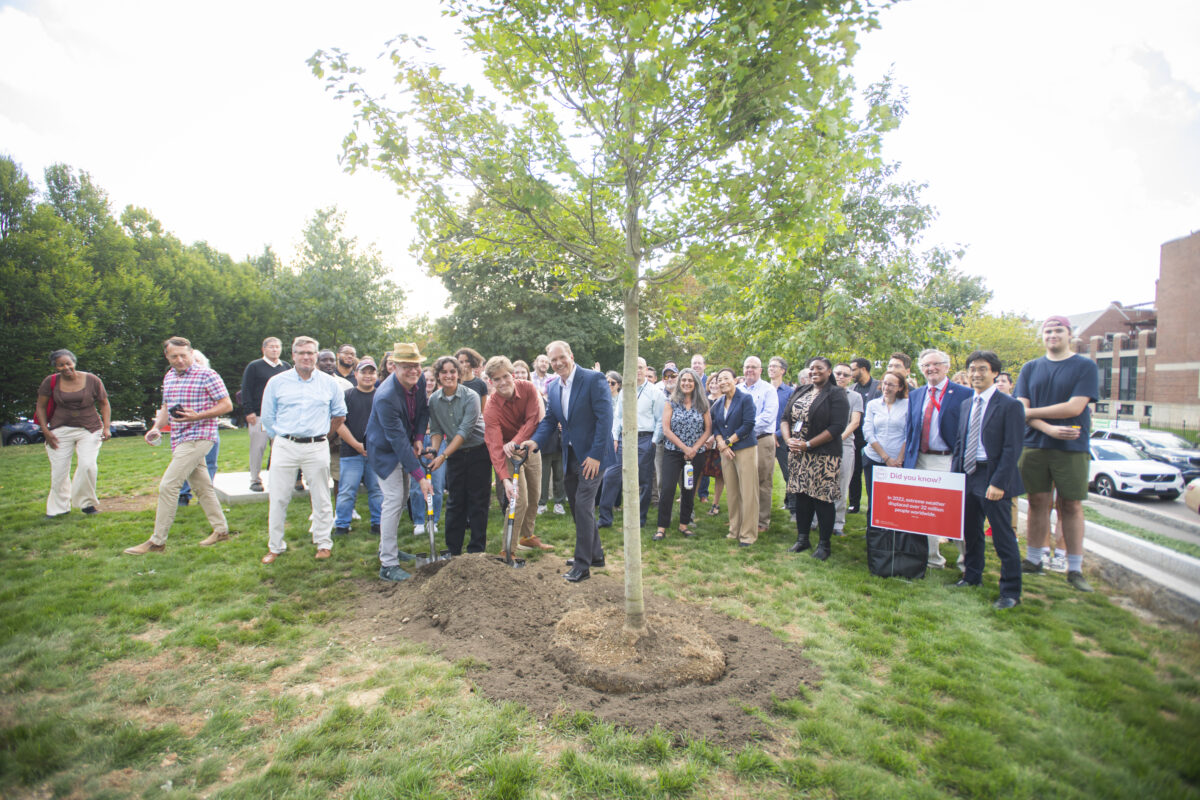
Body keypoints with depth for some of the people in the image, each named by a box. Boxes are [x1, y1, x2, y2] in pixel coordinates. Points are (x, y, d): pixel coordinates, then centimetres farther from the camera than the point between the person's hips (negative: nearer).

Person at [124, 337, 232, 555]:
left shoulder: (207, 375, -10)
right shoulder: (169, 377, 14)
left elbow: (227, 405, -11)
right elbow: (166, 406, 24)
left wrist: (196, 416, -21)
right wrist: (156, 427, 8)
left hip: (198, 437, -8)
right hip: (180, 439, 8)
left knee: (168, 486, -9)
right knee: (202, 486, 12)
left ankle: (157, 541, 0)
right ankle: (221, 529, 21)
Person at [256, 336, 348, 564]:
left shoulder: (330, 383, 5)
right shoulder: (277, 382, 4)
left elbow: (339, 415, 14)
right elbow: (267, 416, 10)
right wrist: (280, 438, 9)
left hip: (316, 448, 0)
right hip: (284, 447, 1)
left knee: (321, 498, 5)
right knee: (278, 498, 4)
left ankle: (324, 544, 17)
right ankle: (275, 546, 18)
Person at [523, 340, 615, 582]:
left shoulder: (594, 379, -15)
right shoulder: (554, 387, 8)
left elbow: (605, 418, -19)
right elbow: (549, 420, 10)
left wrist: (596, 455, -21)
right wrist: (535, 441, -10)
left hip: (592, 456, -8)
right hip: (570, 456, 8)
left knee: (583, 505, -8)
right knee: (578, 506, 16)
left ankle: (582, 565, 4)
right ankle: (595, 554, 34)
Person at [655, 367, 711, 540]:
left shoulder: (702, 405, 6)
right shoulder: (671, 404, 1)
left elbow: (708, 430, 2)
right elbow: (666, 430, -6)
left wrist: (694, 449, -11)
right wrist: (684, 447, -13)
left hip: (695, 454, 2)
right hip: (673, 453, -2)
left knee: (689, 490, 8)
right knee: (667, 489, -7)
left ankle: (684, 524, 22)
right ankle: (662, 527, 1)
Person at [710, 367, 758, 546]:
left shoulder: (746, 398, -4)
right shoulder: (718, 404, 14)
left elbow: (748, 425, -11)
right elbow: (715, 427, 12)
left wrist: (728, 442, -9)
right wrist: (721, 444, -6)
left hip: (745, 450, -5)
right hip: (726, 451, 5)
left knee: (747, 494, -4)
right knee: (732, 493, 9)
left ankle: (748, 534, 4)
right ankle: (734, 530, 20)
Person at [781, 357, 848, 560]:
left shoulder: (836, 395, -5)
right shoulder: (799, 392, 14)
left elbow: (837, 427, -14)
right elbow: (786, 417, 12)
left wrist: (808, 445, -16)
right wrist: (788, 439, -7)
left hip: (824, 456, -5)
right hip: (798, 455, 6)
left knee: (822, 499, -1)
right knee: (802, 496, 11)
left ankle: (824, 544, 13)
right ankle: (802, 539, 24)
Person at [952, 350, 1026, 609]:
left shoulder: (1009, 405, -9)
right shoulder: (966, 406, 12)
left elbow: (1012, 449, -14)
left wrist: (998, 483, -19)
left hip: (993, 480, -7)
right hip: (968, 476, 7)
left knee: (1003, 536, 1)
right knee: (970, 531, 17)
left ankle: (1010, 592, 13)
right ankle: (972, 576, 34)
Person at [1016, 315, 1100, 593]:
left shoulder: (1085, 366, 1)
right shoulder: (1030, 368, 10)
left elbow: (1075, 407, -11)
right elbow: (1021, 408, 2)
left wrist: (1032, 412, -5)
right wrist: (1049, 428, -14)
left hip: (1071, 448, -2)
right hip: (1034, 445, 2)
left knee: (1071, 506, 2)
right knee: (1038, 502, 7)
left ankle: (1075, 569, 11)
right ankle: (1033, 560, 16)